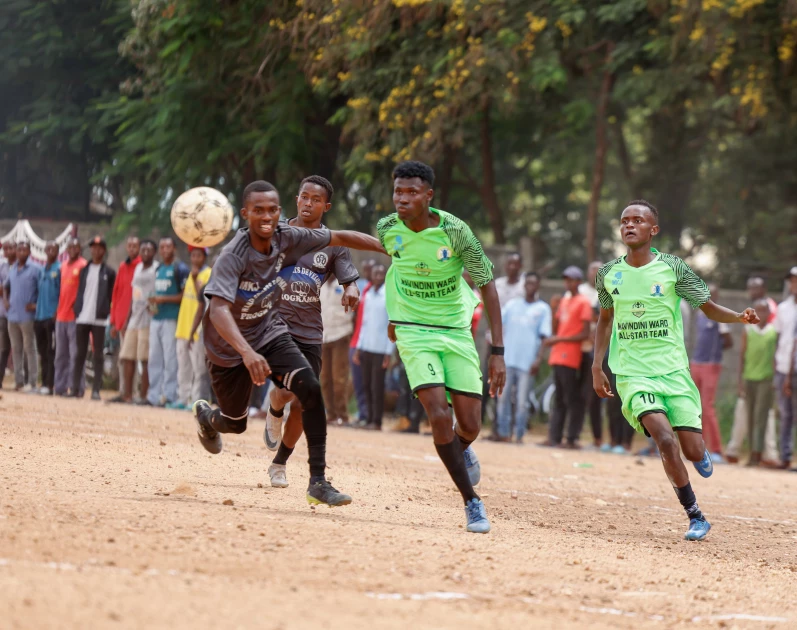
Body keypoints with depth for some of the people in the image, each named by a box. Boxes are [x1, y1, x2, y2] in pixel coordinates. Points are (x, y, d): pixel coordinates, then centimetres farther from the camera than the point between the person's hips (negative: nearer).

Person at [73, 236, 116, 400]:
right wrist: (76, 311, 3)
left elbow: (113, 295, 1)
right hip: (82, 317, 3)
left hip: (99, 318, -3)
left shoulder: (109, 273, 3)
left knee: (98, 355, -2)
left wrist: (111, 316, -7)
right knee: (80, 354, 6)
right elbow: (80, 292, 14)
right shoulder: (84, 270, 14)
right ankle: (75, 388, 11)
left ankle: (96, 390, -2)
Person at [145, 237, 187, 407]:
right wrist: (153, 303, 7)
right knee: (154, 359, 9)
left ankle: (169, 396, -6)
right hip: (156, 318, 8)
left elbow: (185, 296, -10)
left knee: (170, 360, -7)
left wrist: (164, 299, -17)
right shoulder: (158, 269, 18)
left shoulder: (180, 269, -5)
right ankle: (154, 396, 13)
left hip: (172, 319, -8)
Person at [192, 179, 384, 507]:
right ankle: (205, 415, 51)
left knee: (311, 389, -20)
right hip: (230, 347, -4)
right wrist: (247, 353, -58)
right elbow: (219, 310, -44)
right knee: (235, 423, 11)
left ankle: (318, 481, -16)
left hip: (270, 333, 4)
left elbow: (340, 238, -2)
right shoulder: (233, 256, -31)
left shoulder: (287, 238, -15)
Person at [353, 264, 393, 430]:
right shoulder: (368, 295, 14)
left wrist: (389, 353, -11)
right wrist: (359, 348, 14)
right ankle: (369, 418, 11)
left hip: (381, 349, -6)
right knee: (367, 385, 5)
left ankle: (377, 421, -1)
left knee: (377, 386, -5)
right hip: (366, 347, 6)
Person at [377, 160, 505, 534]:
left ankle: (461, 450, 39)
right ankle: (472, 502, -5)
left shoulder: (454, 230, -18)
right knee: (439, 416, -18)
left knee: (470, 425, -1)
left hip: (456, 331, 0)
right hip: (414, 333, 0)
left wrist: (498, 352, -15)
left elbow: (487, 286, -12)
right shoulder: (387, 229, -9)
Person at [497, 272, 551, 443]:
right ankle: (504, 433, 8)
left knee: (521, 401, -3)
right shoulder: (512, 304, 15)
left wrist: (539, 359, -9)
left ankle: (519, 435, 2)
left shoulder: (543, 309, 6)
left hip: (527, 362, -3)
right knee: (503, 398, 2)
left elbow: (544, 336, 1)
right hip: (507, 359, 3)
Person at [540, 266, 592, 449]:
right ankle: (554, 437, 10)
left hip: (570, 357, -8)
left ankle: (572, 439, -6)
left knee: (573, 399, -6)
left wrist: (559, 339, -14)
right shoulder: (564, 300, 17)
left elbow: (585, 334, -11)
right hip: (558, 356, 8)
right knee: (558, 399, 9)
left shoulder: (583, 302, -6)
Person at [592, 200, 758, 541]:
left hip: (673, 371, 0)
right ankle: (695, 517, -8)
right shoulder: (609, 273, 3)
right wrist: (597, 366, 13)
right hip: (633, 374, 0)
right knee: (666, 439, -22)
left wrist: (739, 317, -15)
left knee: (693, 451, -7)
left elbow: (708, 307, 4)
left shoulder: (673, 268, -3)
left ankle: (701, 457, 34)